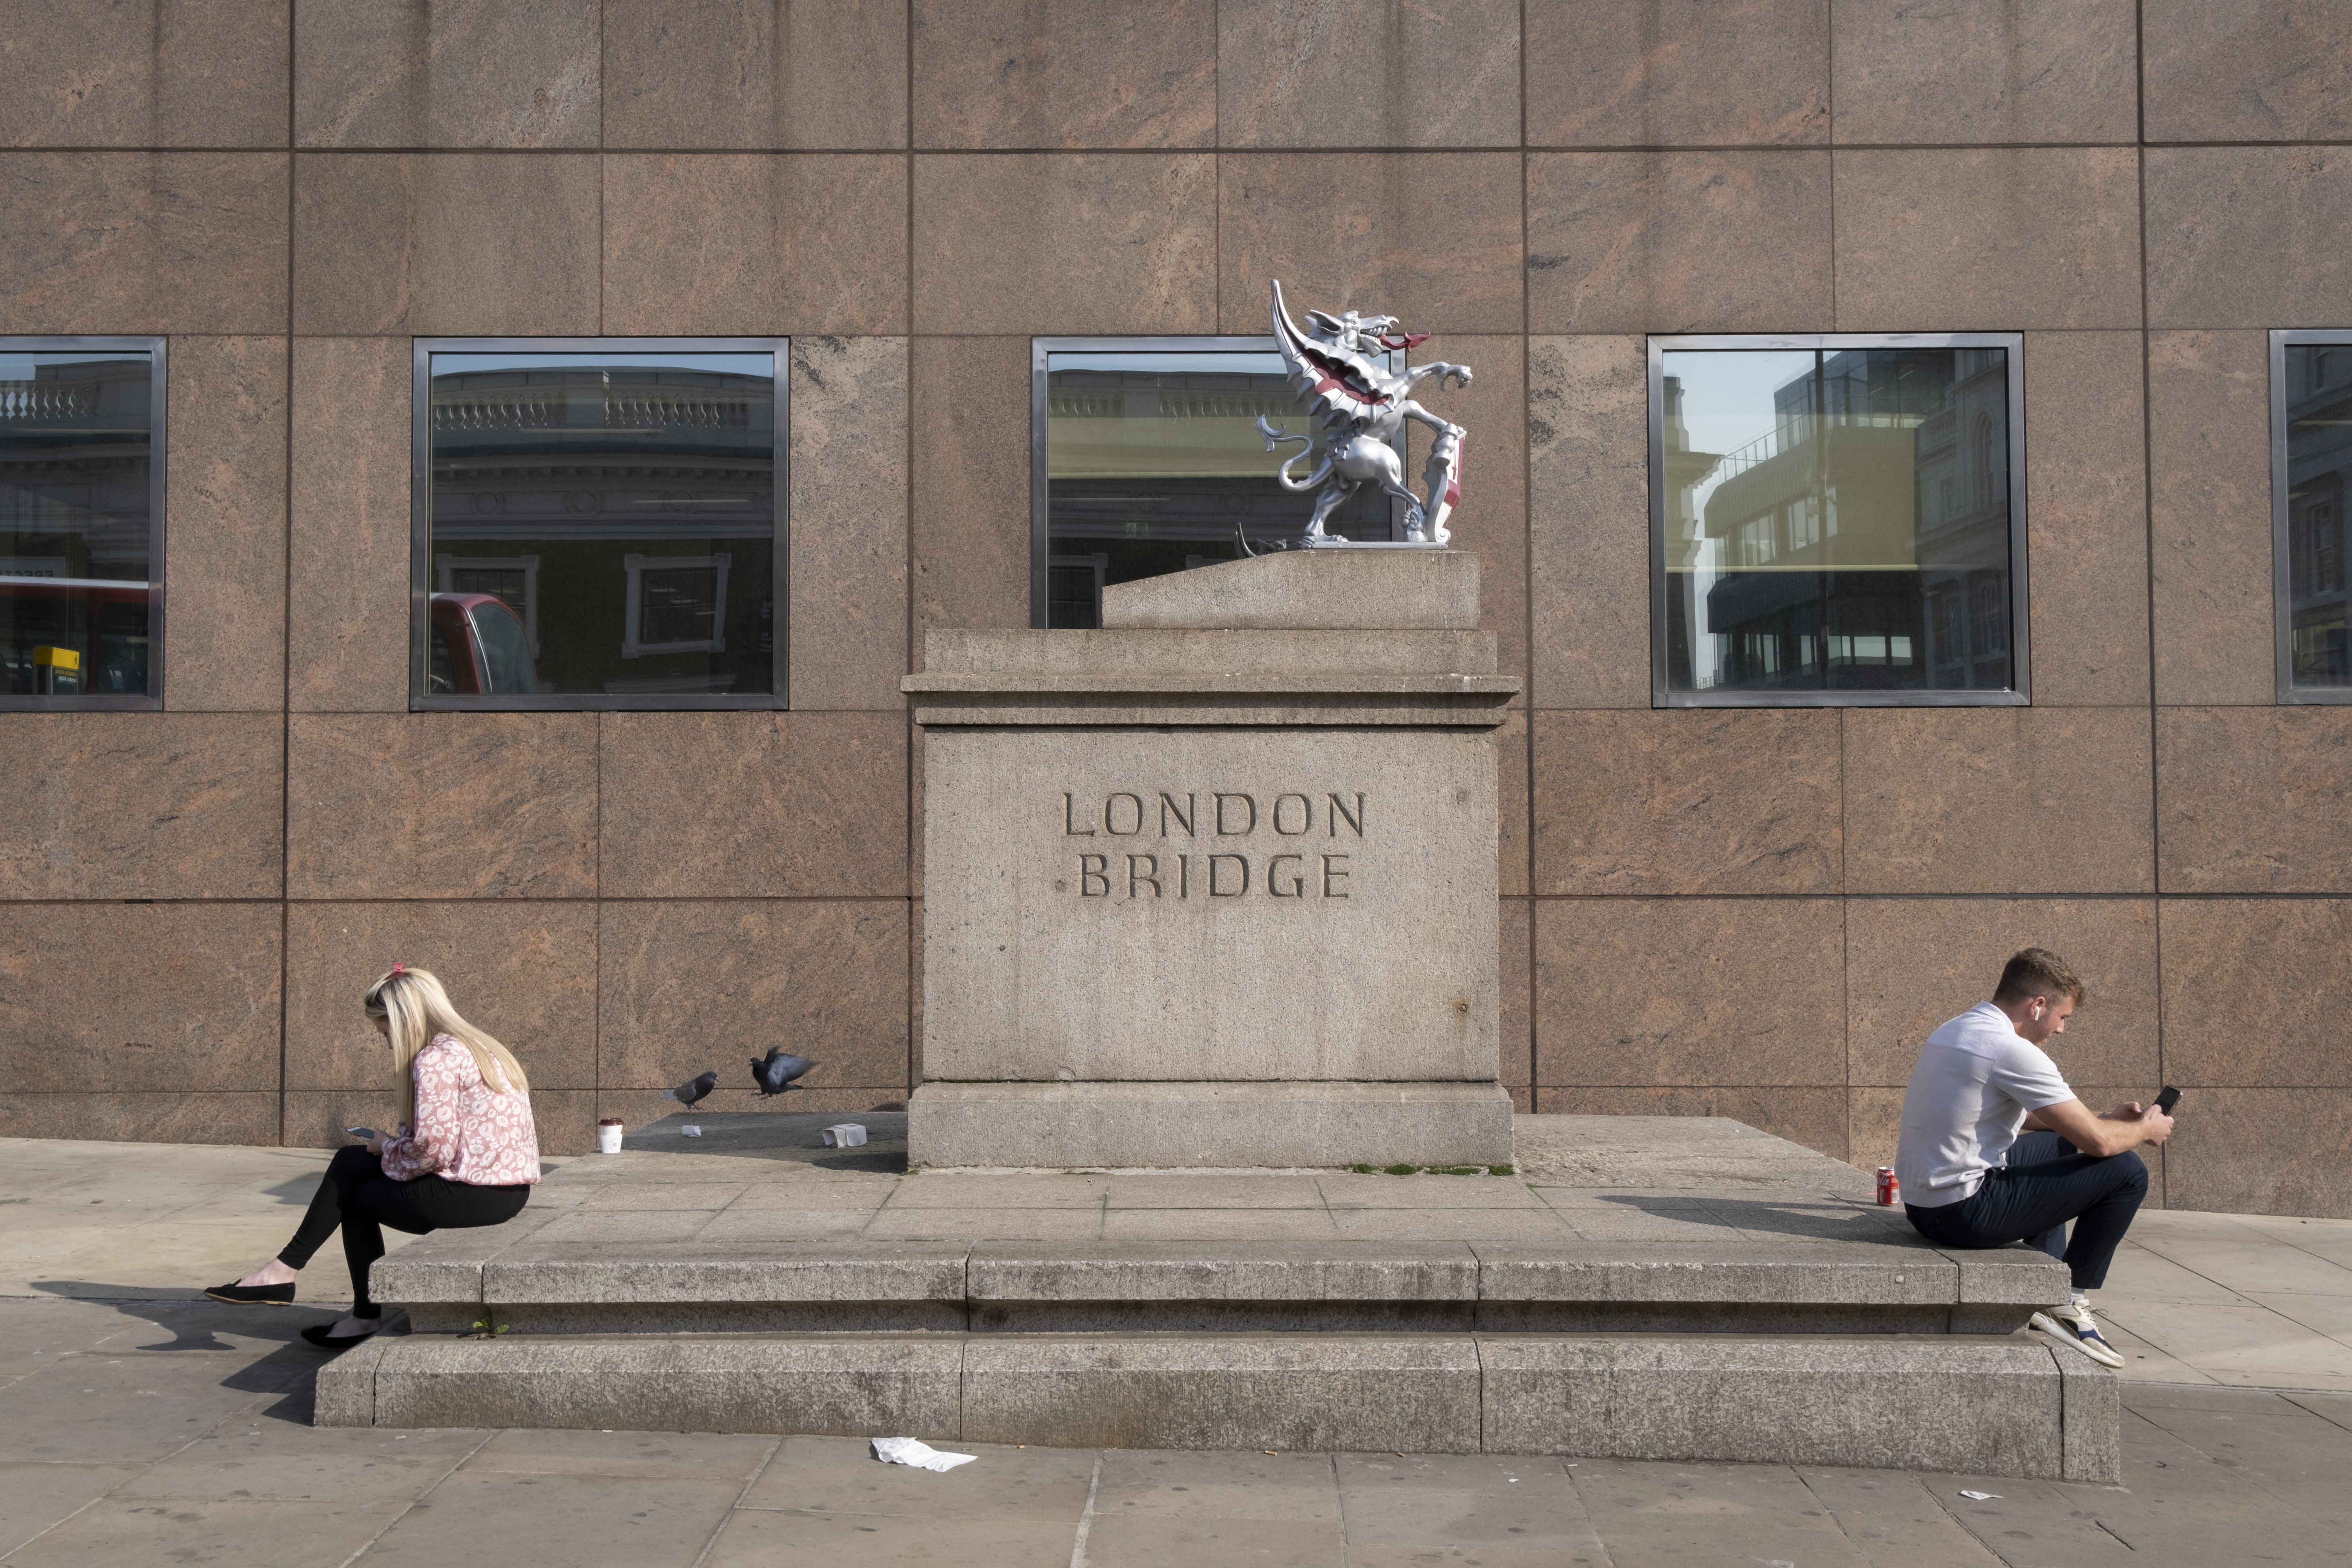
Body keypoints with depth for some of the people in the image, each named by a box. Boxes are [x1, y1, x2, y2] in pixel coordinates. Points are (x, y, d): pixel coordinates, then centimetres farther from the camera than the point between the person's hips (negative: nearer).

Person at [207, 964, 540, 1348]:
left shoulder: (434, 1059, -14)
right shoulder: (476, 1047, 16)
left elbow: (432, 1149, -19)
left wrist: (387, 1148, 0)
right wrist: (395, 1145, 8)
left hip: (475, 1193, -9)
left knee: (358, 1198, 13)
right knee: (350, 1163, 13)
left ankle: (367, 1318, 25)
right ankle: (284, 1270, 16)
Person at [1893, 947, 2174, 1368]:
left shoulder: (1954, 1031, 13)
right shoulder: (2012, 1050, -18)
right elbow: (2098, 1142, -16)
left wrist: (2108, 1118, 21)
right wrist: (2145, 1129, 6)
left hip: (1921, 1203, 10)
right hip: (1964, 1213, -10)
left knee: (2056, 1145, 31)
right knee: (2127, 1172, -4)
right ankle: (2070, 1302, 10)